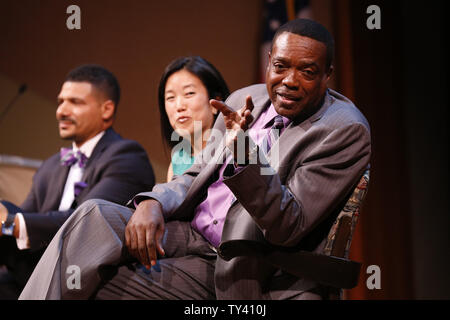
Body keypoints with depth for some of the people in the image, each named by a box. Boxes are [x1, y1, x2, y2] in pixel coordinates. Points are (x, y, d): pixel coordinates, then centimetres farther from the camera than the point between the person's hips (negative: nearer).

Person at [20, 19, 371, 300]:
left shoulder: (346, 130, -10)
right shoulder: (245, 101, 11)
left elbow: (287, 228, -17)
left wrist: (243, 151, -31)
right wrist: (153, 203, -7)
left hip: (240, 271, -6)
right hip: (188, 235, 7)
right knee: (93, 217, -19)